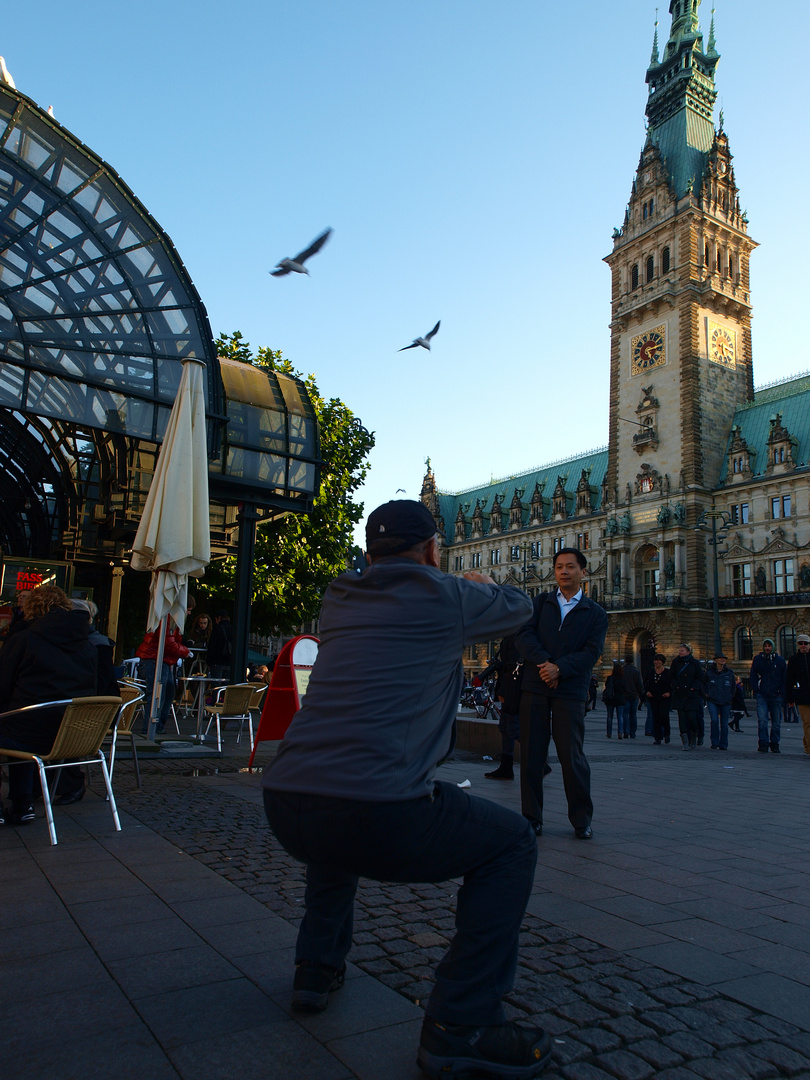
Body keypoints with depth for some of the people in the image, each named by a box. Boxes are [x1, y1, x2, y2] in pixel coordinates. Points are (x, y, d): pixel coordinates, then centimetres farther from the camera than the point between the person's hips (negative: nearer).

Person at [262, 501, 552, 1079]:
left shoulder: (340, 597, 17)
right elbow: (519, 606, 21)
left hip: (285, 808, 7)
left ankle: (318, 967, 40)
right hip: (380, 817, -7)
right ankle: (460, 1027, 12)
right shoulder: (447, 597, 1)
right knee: (512, 843, 13)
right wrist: (483, 585, 44)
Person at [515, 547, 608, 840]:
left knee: (572, 755, 0)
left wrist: (559, 669, -16)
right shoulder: (540, 602, 13)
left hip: (570, 690, -2)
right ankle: (532, 818, 15)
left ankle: (581, 820, 17)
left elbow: (591, 652, -3)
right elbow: (525, 635, 0)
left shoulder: (596, 614, 9)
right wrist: (544, 662, -16)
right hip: (535, 687, 2)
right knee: (531, 754, 4)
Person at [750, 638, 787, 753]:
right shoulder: (757, 659, 6)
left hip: (776, 696, 1)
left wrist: (782, 693, 1)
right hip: (762, 695, -1)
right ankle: (763, 744, -7)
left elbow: (784, 678, 10)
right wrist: (755, 690, -2)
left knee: (776, 722, 7)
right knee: (762, 720, -10)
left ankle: (774, 744, 18)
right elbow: (753, 676, 8)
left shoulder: (780, 660, 6)